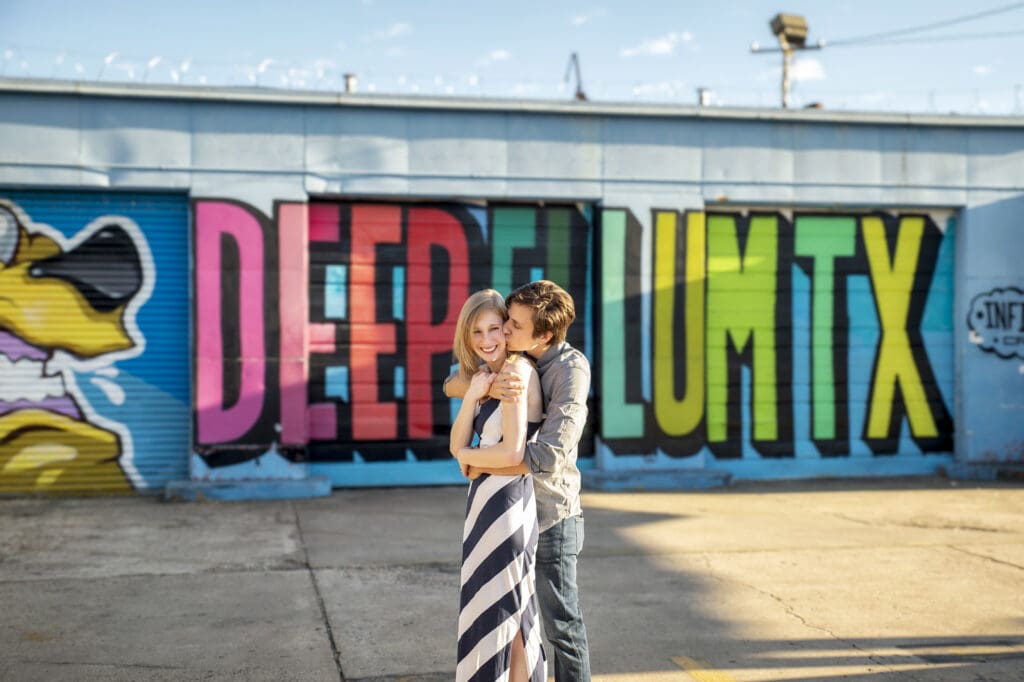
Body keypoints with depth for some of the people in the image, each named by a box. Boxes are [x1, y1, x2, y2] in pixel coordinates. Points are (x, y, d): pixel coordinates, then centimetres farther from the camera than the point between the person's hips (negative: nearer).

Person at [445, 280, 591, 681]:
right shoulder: (513, 357, 1)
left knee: (561, 624, 4)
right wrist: (489, 386, -28)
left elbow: (548, 456, -29)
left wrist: (478, 466, -17)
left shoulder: (571, 370, -20)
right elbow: (452, 386, -5)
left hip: (550, 516, -7)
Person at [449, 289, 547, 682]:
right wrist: (472, 395, -9)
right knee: (496, 611, 16)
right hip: (488, 500, 10)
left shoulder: (516, 371, -14)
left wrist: (468, 457, -4)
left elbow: (512, 452, -22)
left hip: (506, 501, -10)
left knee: (502, 611, 0)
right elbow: (457, 445, 5)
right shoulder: (488, 377, 14)